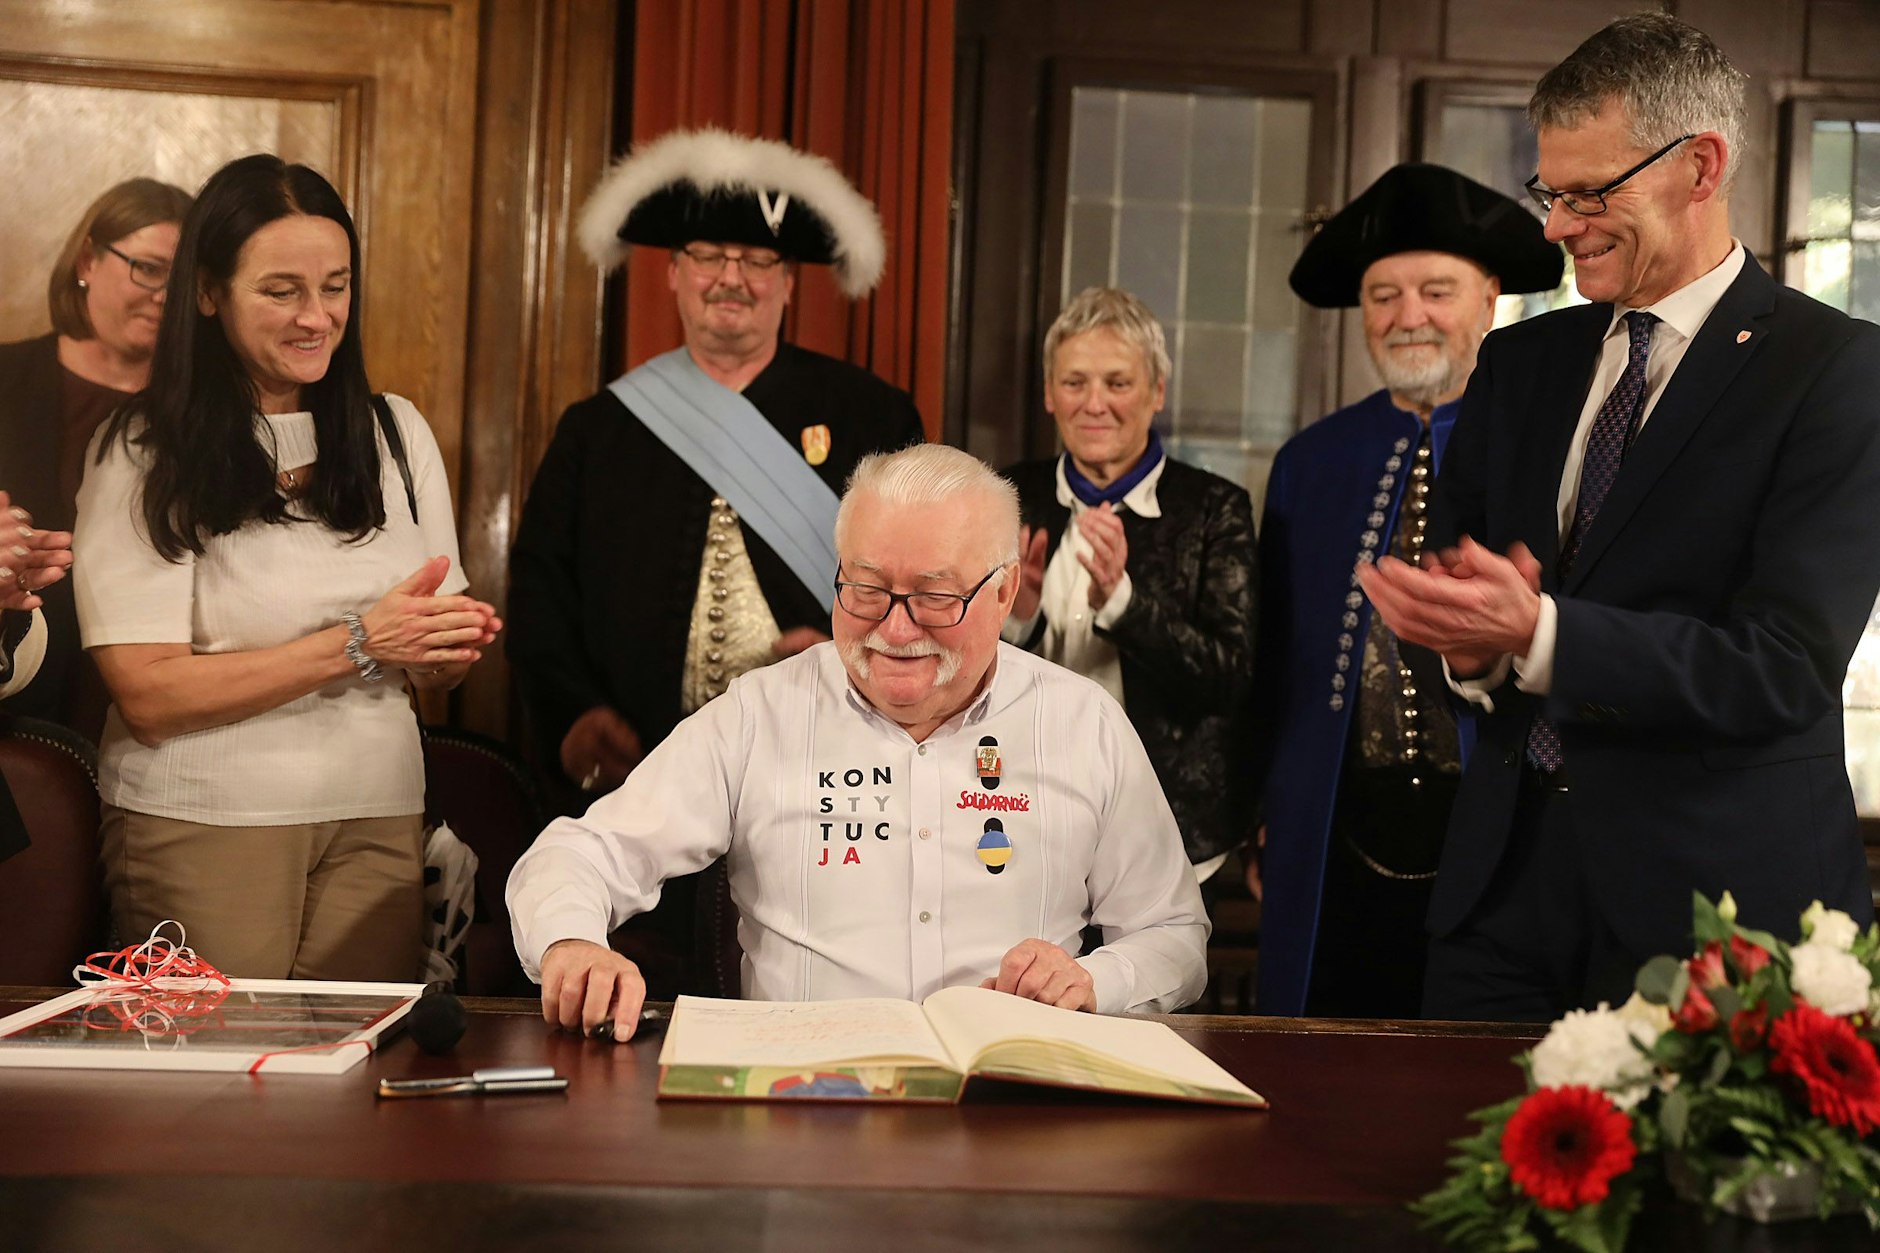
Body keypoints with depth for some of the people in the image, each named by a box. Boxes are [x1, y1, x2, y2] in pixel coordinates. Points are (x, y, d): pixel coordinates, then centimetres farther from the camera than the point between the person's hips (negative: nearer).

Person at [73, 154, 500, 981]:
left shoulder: (397, 434, 7)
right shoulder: (143, 456, -6)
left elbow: (429, 669, 11)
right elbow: (148, 696, -13)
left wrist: (452, 645, -13)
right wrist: (355, 644, -17)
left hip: (378, 821, 4)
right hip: (199, 825, -3)